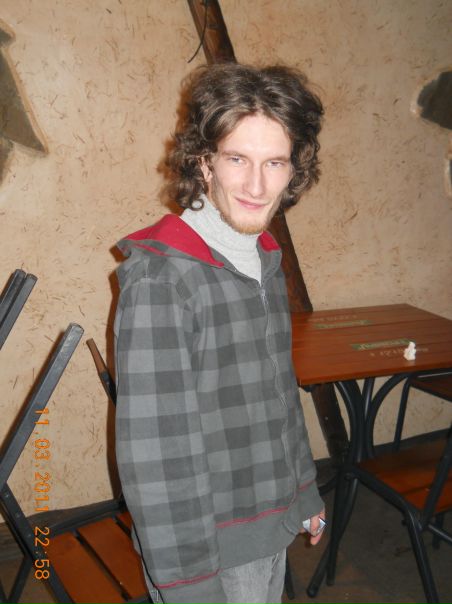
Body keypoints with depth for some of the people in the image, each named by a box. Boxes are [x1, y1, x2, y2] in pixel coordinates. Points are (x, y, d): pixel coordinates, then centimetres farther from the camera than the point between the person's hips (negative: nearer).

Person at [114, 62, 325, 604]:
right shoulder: (160, 279, -24)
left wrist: (305, 492, 16)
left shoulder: (265, 259, 2)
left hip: (274, 525, 7)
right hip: (209, 548, -7)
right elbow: (153, 451, -23)